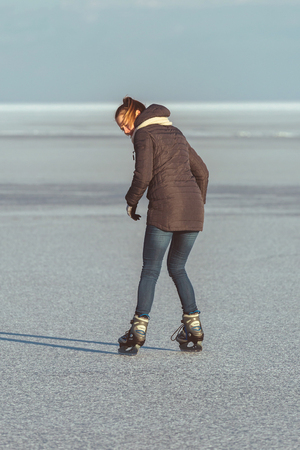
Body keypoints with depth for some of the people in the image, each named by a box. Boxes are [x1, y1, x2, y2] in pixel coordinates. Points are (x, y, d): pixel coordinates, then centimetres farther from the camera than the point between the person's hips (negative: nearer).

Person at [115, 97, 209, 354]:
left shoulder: (144, 135, 1)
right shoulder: (175, 133, 23)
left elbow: (143, 175, -12)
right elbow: (202, 171, 22)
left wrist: (131, 202, 2)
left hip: (165, 208, -7)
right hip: (194, 209, 7)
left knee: (150, 270, 0)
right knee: (177, 268, 18)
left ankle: (139, 331, -6)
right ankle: (194, 329, 11)